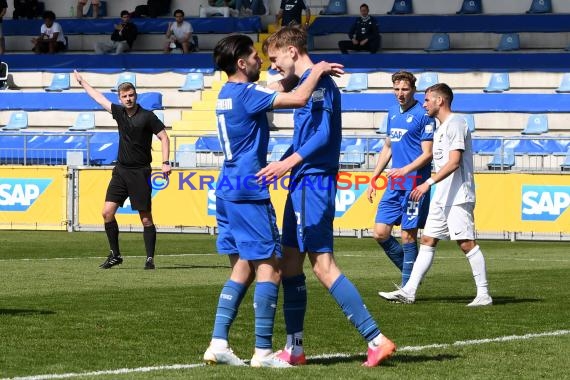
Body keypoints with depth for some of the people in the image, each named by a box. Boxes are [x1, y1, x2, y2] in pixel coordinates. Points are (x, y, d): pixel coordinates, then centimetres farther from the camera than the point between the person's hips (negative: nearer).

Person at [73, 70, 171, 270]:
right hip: (121, 170, 5)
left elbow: (164, 137, -5)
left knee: (146, 219, -3)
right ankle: (114, 255, 8)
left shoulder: (147, 117, -7)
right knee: (107, 212, -3)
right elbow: (99, 98, 23)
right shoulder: (119, 112, 9)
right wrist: (82, 82, 34)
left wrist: (166, 162, -15)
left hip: (140, 172, -5)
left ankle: (150, 258, 3)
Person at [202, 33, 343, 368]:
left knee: (243, 268, 12)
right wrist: (318, 71, -5)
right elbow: (299, 99, -22)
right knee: (269, 268, -5)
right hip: (249, 193, -9)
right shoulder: (246, 94, -14)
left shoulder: (227, 94, 14)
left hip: (228, 190, 9)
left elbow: (278, 94, 32)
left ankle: (219, 343, 5)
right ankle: (263, 351, -7)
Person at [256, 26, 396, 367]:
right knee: (290, 261, 12)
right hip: (303, 184, 10)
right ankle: (294, 348, 17)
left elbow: (324, 133, -22)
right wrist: (279, 166, 28)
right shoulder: (308, 83, 18)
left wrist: (289, 162, -29)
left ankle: (376, 339, -15)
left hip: (313, 182, -10)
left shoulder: (318, 81, -12)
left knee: (323, 263, -13)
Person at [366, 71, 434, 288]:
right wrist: (373, 179, 20)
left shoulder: (423, 116, -8)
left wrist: (406, 170, -26)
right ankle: (411, 273, 19)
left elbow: (427, 154, -12)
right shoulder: (393, 113, 15)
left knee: (407, 236, -4)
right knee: (380, 234, 4)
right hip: (393, 185, 7)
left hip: (414, 186, -7)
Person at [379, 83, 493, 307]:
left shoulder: (455, 123, -12)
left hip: (458, 196, -10)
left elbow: (454, 162, -21)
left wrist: (429, 183, -26)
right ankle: (409, 291, 5)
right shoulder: (440, 128, 19)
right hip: (441, 197, 10)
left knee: (466, 243, -9)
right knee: (427, 241, 6)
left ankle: (483, 294, -6)